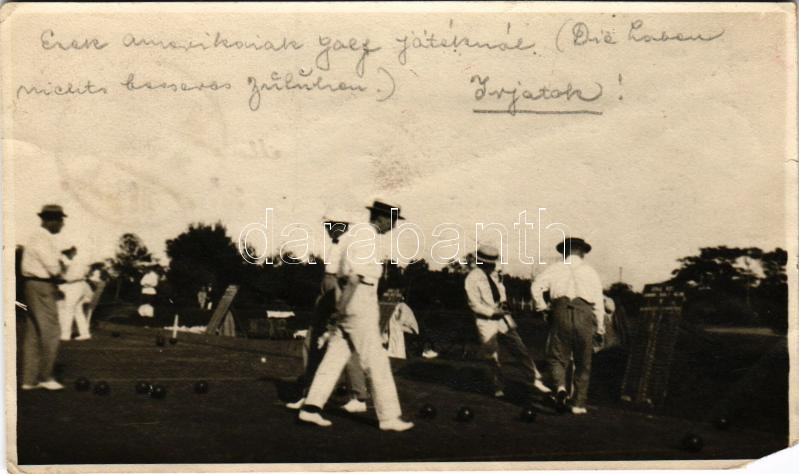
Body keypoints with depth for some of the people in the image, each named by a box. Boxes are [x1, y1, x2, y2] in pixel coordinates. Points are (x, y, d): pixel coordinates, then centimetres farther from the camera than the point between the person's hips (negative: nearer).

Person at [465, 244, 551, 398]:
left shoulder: (492, 274, 7)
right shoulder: (472, 279, -14)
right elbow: (475, 305, -15)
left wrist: (503, 301, 5)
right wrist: (494, 313, -17)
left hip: (502, 318, 6)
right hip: (486, 322, -6)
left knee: (520, 349, 2)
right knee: (493, 358, 2)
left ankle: (535, 380, 9)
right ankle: (499, 388, 20)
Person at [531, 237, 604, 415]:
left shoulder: (555, 268, 12)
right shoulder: (590, 271, 14)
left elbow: (536, 287, -2)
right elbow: (598, 302, 10)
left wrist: (542, 307, 11)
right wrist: (599, 330, 14)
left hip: (561, 312, -1)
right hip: (584, 314, 1)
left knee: (557, 357, 8)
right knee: (583, 363, 10)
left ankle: (561, 386, -20)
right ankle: (579, 404, 10)